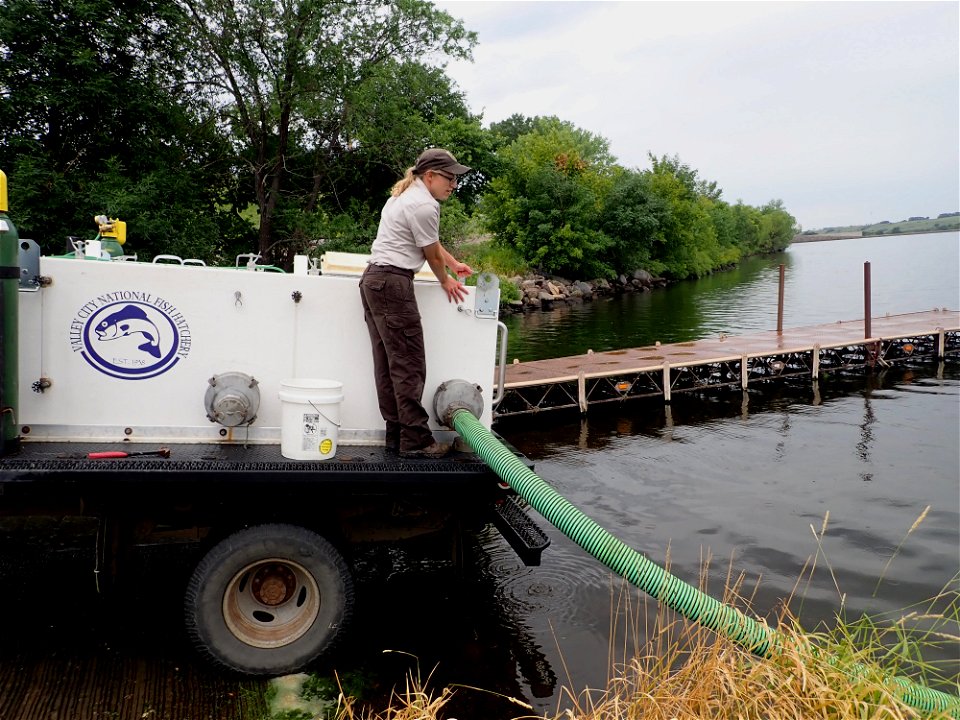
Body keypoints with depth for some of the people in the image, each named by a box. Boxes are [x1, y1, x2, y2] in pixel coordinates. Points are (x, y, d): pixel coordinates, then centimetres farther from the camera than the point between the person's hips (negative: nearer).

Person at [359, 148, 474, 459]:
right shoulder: (424, 205, -14)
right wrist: (446, 282, 15)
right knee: (409, 365, -8)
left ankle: (396, 434, 15)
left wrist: (454, 264, 41)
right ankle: (415, 440, -4)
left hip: (373, 280, 11)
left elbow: (432, 241, 32)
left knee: (387, 364, 10)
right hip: (393, 284, -11)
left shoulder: (406, 195, 19)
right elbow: (432, 254, -3)